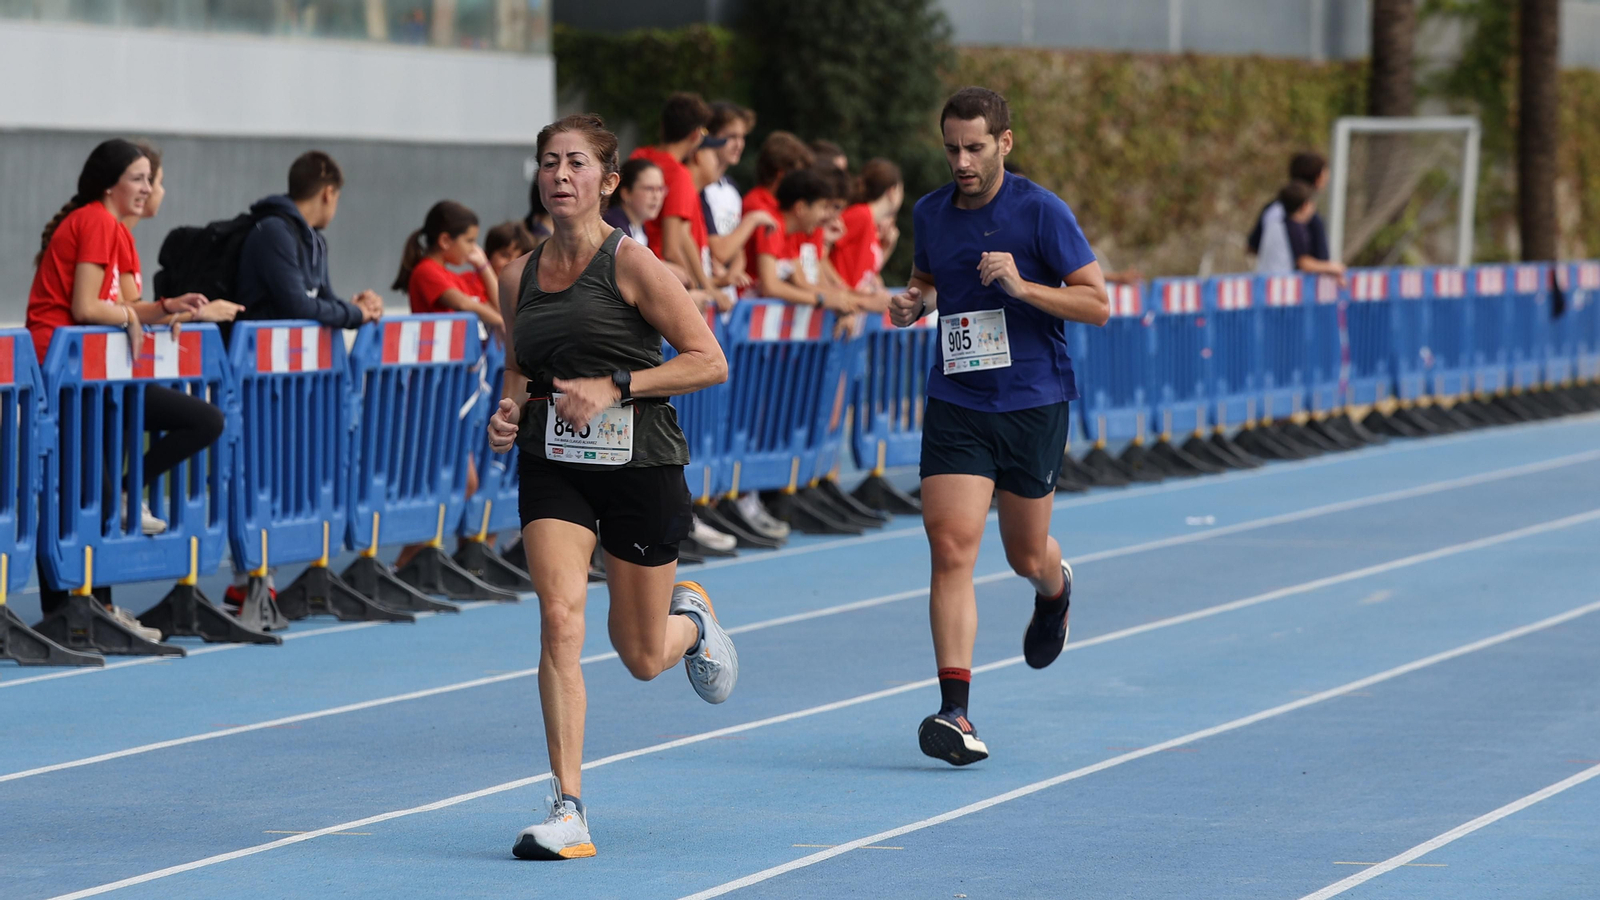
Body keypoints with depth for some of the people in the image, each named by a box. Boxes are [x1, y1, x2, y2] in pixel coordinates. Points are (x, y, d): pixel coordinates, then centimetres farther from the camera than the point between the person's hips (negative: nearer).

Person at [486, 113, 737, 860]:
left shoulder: (631, 265, -9)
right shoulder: (518, 279, 6)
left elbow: (709, 361, -10)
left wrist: (614, 387, -19)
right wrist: (509, 411, -1)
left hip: (640, 464, -3)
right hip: (552, 466, 3)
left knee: (642, 658, 8)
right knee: (559, 618, -19)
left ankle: (691, 616, 47)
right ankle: (569, 810, -17)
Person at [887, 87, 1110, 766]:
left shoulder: (1041, 212, -9)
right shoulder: (930, 214, 5)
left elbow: (1098, 303, -9)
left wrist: (1021, 285, -22)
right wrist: (916, 302, 0)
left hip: (1033, 404, -2)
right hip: (955, 404, 2)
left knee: (1026, 557, 12)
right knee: (951, 545, -15)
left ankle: (1055, 588, 52)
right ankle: (956, 714, -19)